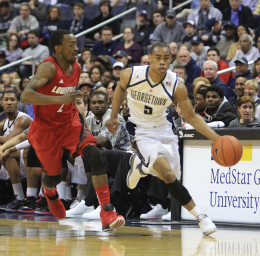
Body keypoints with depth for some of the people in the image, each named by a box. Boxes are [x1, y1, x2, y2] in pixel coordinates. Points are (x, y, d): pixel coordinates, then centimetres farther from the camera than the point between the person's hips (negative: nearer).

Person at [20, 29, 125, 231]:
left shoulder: (76, 68, 1)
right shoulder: (49, 67, -22)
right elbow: (25, 96, -37)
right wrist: (60, 99, -43)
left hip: (70, 123, 5)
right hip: (46, 129, -5)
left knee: (94, 154, -22)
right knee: (54, 176, 8)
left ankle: (107, 212, -27)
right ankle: (49, 192, 50)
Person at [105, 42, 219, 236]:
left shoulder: (176, 87, -18)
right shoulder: (130, 75, -18)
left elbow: (191, 117, -9)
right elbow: (120, 89, 7)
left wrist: (217, 139, -19)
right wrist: (114, 116, 7)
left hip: (163, 130, 3)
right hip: (140, 131, -3)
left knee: (173, 181, 8)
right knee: (169, 175, -24)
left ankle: (140, 166, 36)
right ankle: (200, 216, -15)